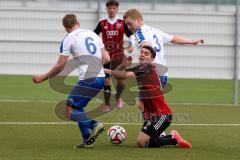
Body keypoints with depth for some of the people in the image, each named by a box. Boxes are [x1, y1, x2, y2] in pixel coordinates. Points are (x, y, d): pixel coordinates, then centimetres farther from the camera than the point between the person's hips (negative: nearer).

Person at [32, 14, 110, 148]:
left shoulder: (68, 39, -2)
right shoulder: (92, 34, 17)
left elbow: (60, 66, -3)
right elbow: (106, 58, 16)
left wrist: (43, 77, 8)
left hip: (88, 80, -7)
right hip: (101, 78, 7)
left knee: (70, 110, -4)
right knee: (77, 107, 16)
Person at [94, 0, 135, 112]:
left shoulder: (122, 23, 1)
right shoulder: (102, 23, 3)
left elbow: (131, 35, -2)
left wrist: (132, 44, -20)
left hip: (119, 54, -1)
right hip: (106, 55, 1)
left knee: (121, 79, -8)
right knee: (107, 80, -1)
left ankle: (118, 97, 24)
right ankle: (107, 105, 10)